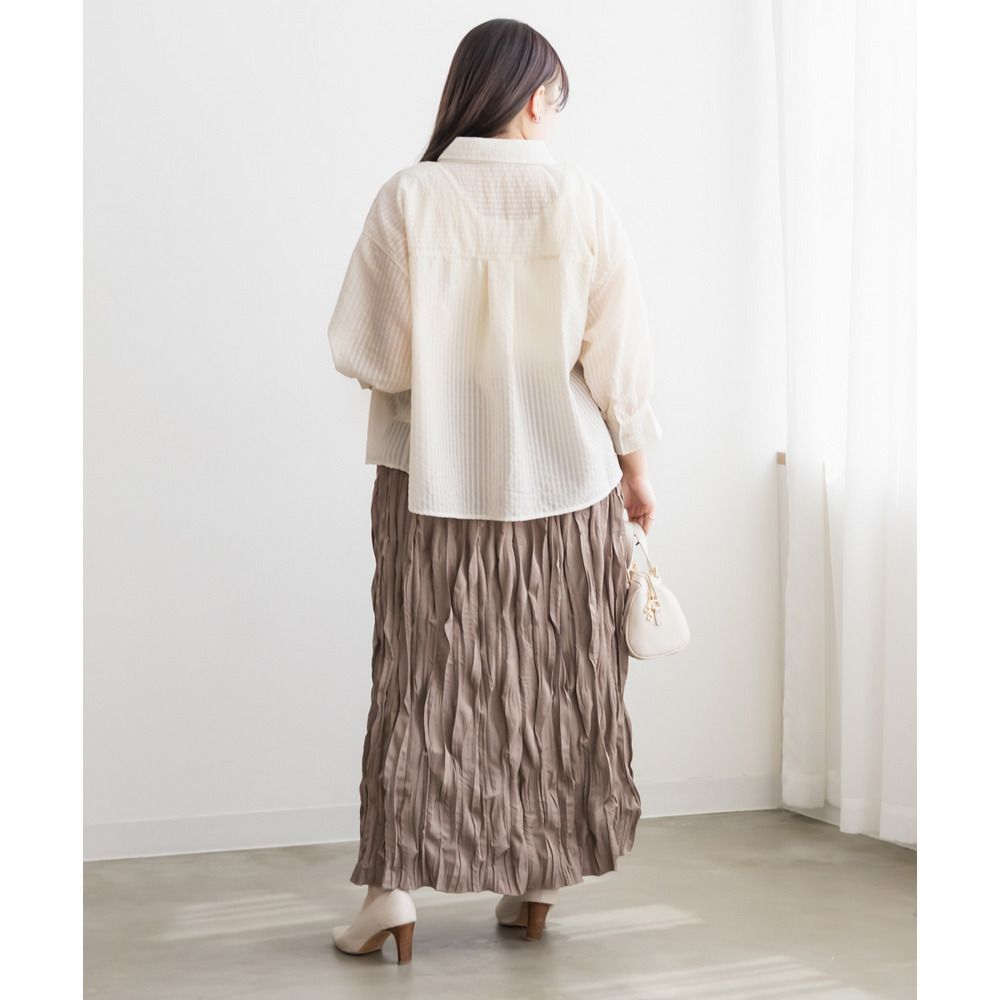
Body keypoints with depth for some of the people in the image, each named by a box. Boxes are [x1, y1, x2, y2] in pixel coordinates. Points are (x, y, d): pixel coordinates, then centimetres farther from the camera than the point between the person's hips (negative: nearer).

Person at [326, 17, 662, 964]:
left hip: (435, 478, -1)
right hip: (563, 474, 1)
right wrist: (634, 464, 8)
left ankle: (394, 879, 5)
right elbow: (618, 348, -3)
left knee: (426, 671, 7)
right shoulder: (581, 199, -6)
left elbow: (366, 352, -9)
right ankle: (539, 881, 20)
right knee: (558, 677, 12)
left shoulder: (409, 197, -9)